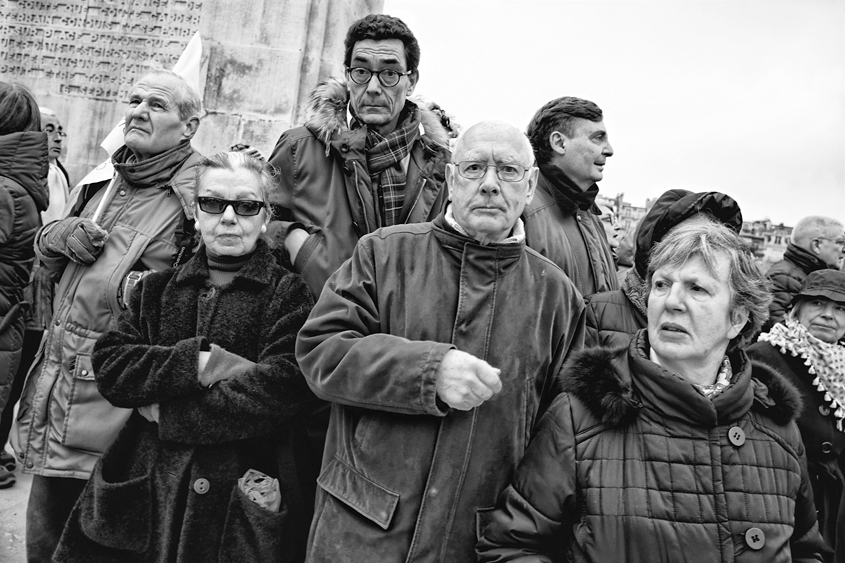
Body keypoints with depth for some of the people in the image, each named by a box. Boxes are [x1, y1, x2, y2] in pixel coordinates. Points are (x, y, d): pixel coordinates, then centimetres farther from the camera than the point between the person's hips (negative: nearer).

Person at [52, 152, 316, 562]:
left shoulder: (288, 294, -6)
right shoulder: (157, 288, 9)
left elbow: (279, 392, -18)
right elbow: (109, 367, -3)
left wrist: (165, 411, -13)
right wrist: (198, 364, -18)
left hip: (238, 500, -3)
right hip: (142, 487, 4)